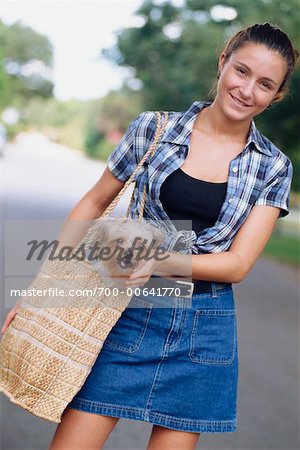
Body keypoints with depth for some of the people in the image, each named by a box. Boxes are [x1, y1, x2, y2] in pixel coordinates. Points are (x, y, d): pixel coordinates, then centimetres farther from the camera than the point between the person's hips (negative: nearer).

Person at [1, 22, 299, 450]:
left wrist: (160, 262, -19)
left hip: (203, 332, 1)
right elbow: (92, 205, 7)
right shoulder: (153, 128, 0)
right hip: (128, 314, -1)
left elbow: (238, 263, -4)